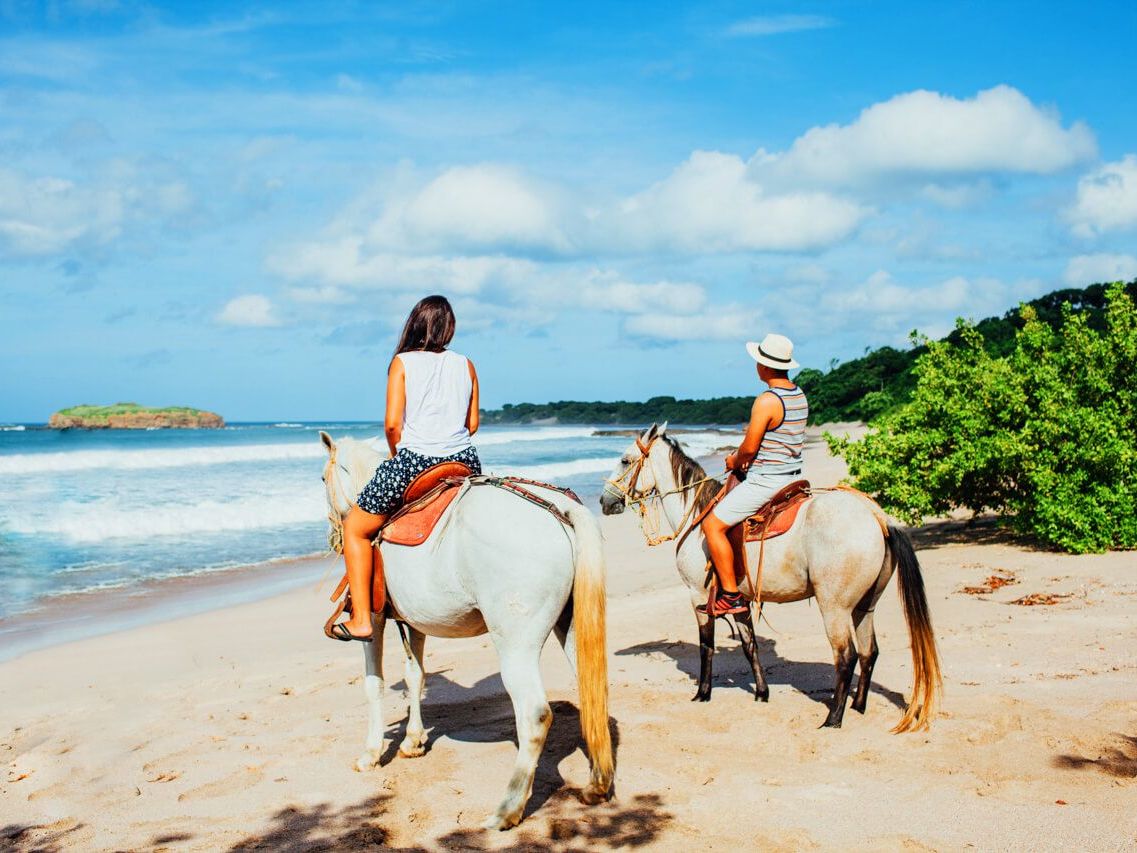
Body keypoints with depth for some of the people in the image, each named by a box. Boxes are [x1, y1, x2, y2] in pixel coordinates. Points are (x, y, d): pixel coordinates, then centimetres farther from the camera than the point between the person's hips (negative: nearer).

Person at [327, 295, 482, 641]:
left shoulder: (403, 362, 0)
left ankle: (361, 620, 9)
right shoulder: (465, 365, 9)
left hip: (413, 461, -4)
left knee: (356, 528, 14)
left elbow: (392, 423, -7)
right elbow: (472, 424, 10)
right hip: (465, 461, 4)